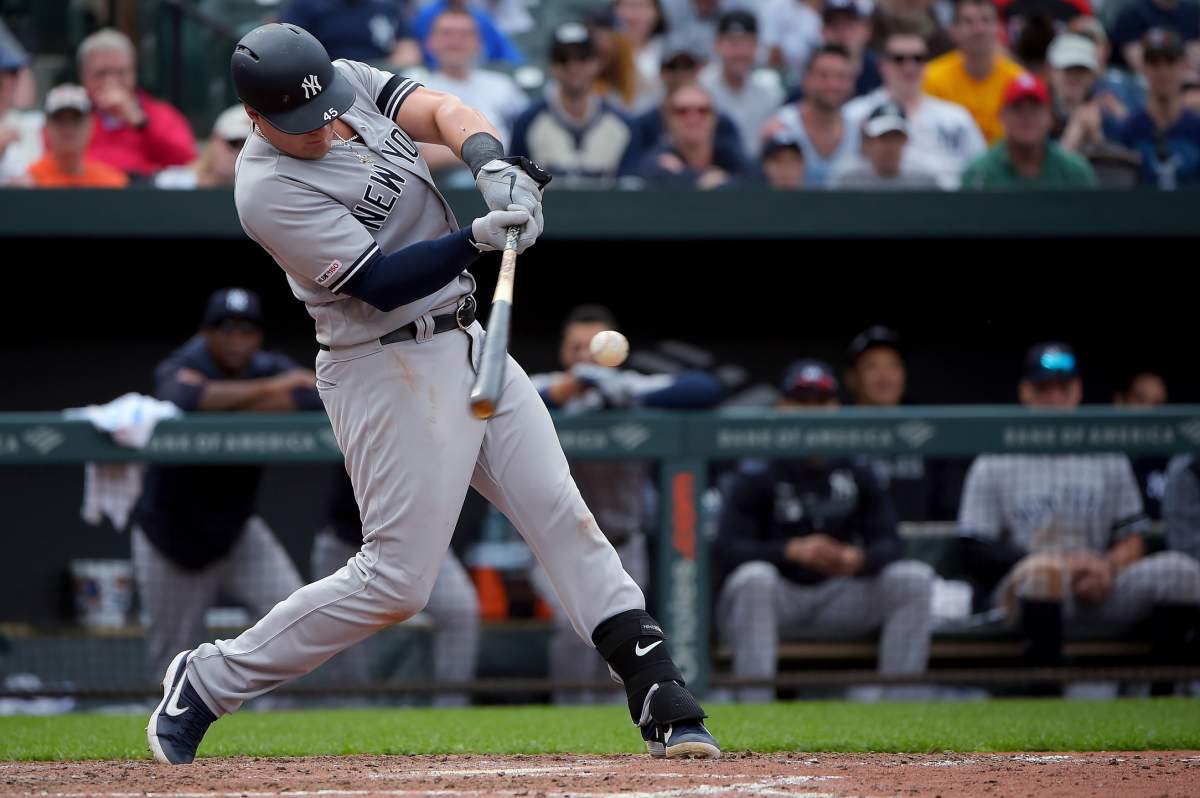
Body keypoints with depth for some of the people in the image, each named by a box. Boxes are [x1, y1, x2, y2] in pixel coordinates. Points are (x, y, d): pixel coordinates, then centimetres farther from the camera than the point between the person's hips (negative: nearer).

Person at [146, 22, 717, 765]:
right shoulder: (270, 192, -21)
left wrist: (491, 163, -27)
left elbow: (438, 111, -7)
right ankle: (207, 682, 5)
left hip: (468, 342, 8)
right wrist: (478, 238, -34)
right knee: (399, 578, -7)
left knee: (564, 515, 1)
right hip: (390, 372, -8)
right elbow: (381, 283, -23)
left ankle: (665, 706, -1)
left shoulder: (350, 81, 3)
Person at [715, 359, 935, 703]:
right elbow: (727, 548, -17)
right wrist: (793, 550, -33)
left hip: (837, 597, 4)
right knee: (755, 578, -38)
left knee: (914, 578, -15)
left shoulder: (856, 473, 8)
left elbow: (890, 545, -1)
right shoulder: (756, 476, -5)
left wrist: (859, 559, -27)